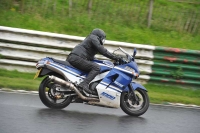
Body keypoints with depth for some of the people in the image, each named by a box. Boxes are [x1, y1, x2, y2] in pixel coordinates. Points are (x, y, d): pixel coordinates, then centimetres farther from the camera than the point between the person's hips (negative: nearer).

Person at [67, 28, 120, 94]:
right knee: (96, 67, -23)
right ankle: (84, 84, -36)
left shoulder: (90, 38, 30)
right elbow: (102, 51, -12)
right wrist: (115, 58, -10)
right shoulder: (94, 38, 0)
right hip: (76, 58, -11)